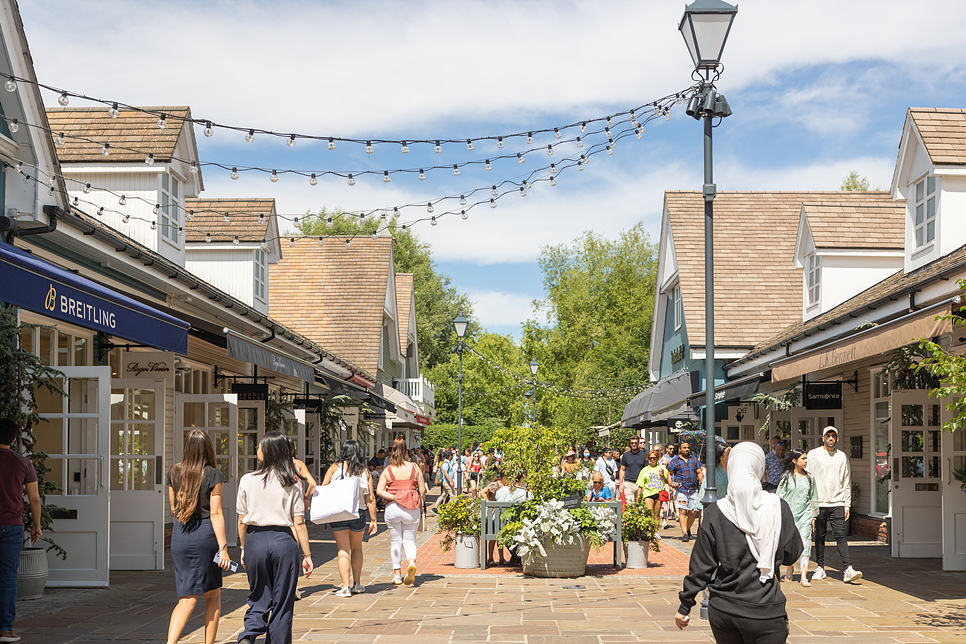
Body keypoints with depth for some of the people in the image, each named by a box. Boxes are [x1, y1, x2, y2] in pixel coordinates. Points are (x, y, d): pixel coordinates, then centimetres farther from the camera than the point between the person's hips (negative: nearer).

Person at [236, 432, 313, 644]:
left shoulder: (248, 480, -1)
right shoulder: (291, 484, -2)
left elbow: (242, 520, 3)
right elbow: (299, 523, -3)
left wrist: (243, 548, 15)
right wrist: (307, 554, 3)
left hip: (255, 540, 1)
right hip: (284, 541, -1)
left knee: (258, 598, 13)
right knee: (282, 602, 9)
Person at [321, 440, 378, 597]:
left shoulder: (335, 467, -2)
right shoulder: (364, 471, 2)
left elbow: (322, 489, -4)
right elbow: (371, 498, 0)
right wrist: (373, 520, 4)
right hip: (358, 514, 2)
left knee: (343, 550, 2)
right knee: (356, 548, 19)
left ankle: (345, 587, -2)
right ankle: (357, 584, 23)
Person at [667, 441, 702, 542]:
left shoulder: (694, 459, 13)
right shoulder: (674, 460, 5)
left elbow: (699, 472, 13)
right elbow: (669, 473, 7)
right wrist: (671, 483, -10)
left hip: (693, 490, 3)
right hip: (681, 490, -3)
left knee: (693, 512, 1)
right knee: (682, 511, -10)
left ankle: (687, 529, 24)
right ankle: (684, 533, -11)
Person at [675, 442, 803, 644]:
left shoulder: (716, 512, -6)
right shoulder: (778, 508, -7)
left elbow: (701, 565, -2)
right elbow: (792, 554, 4)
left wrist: (685, 606, 7)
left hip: (722, 610, 2)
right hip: (764, 610, -2)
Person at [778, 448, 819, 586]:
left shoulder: (809, 477, 8)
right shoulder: (786, 477, 0)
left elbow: (813, 498, 14)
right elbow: (780, 497, 1)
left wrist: (813, 516, 10)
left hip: (805, 514, 1)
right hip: (789, 514, -1)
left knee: (805, 543, -10)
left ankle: (804, 577, -15)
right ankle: (790, 570, 30)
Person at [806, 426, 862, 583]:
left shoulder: (843, 457, 10)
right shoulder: (813, 455, 3)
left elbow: (847, 483, 12)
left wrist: (847, 505, 6)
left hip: (837, 503, 1)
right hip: (818, 503, -1)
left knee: (840, 535, -8)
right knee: (820, 536, 6)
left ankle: (848, 570, -15)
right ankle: (820, 568, 16)